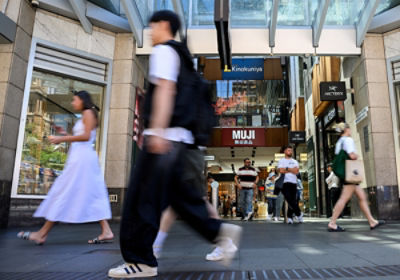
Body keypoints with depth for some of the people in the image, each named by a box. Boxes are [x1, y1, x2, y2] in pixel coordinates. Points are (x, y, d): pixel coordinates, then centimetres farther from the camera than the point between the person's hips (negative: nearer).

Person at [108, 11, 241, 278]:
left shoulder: (164, 50, -2)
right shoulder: (183, 55, 26)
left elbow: (165, 88, -17)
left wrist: (157, 130, -26)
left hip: (164, 135, -10)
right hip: (179, 136, 10)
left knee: (142, 198, -5)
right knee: (178, 193, 13)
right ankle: (219, 230, 10)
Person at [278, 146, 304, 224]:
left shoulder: (295, 161, 18)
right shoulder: (281, 161, 10)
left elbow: (296, 171, 1)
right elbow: (281, 171, -8)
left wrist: (287, 169, -5)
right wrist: (291, 170, 0)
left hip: (293, 183, 3)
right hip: (285, 183, -3)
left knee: (293, 200, 1)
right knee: (289, 200, -14)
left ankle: (290, 217, 10)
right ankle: (298, 213, 1)